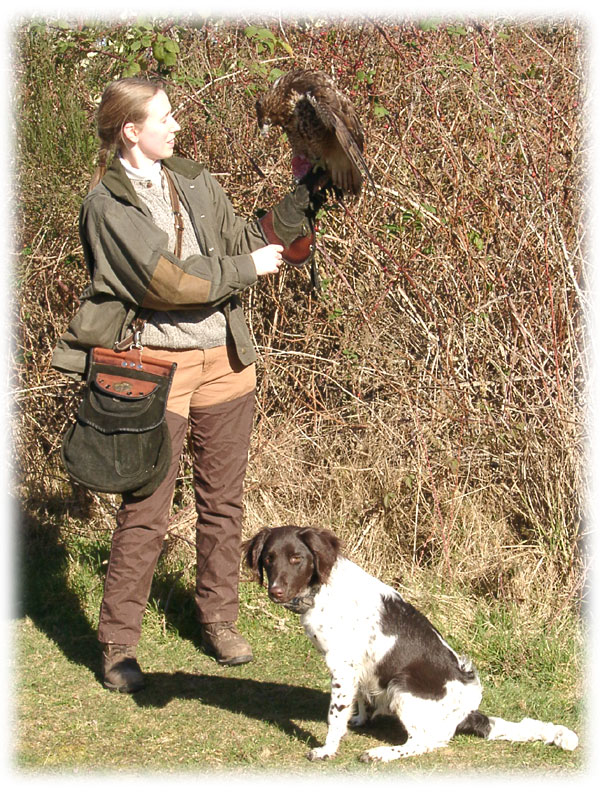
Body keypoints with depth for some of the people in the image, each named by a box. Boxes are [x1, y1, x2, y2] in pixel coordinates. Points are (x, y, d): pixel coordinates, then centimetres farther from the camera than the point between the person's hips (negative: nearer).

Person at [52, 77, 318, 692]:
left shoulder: (195, 183, 12)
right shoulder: (107, 203, -8)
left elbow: (248, 242, 12)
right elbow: (167, 280, -17)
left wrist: (303, 195, 2)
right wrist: (247, 266, -9)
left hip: (225, 360, 6)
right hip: (156, 364, -6)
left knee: (222, 500, 13)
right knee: (145, 512, -3)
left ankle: (218, 618, 28)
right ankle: (118, 644, 8)